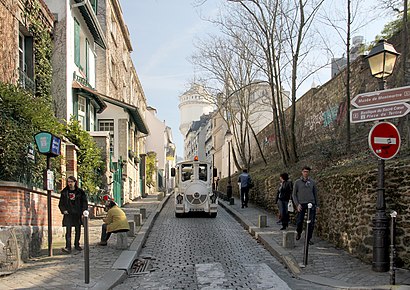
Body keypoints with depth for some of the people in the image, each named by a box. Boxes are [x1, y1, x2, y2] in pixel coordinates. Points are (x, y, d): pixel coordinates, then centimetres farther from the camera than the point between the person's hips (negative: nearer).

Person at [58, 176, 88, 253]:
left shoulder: (80, 192, 5)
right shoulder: (64, 192, 9)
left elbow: (84, 203, 6)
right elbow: (61, 203, 13)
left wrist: (83, 213, -4)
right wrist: (63, 210, -4)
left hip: (78, 214, 1)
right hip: (68, 214, -1)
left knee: (78, 230, 8)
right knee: (68, 231, -11)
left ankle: (77, 245, 22)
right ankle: (68, 247, -16)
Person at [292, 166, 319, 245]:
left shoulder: (312, 182, 9)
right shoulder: (297, 182, 4)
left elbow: (315, 194, 14)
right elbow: (294, 194, 5)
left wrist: (317, 205, 10)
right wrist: (297, 204, -7)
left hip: (311, 204, 1)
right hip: (301, 204, -1)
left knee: (311, 223, -3)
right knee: (299, 221, 0)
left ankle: (309, 239, 8)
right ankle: (298, 233, 30)